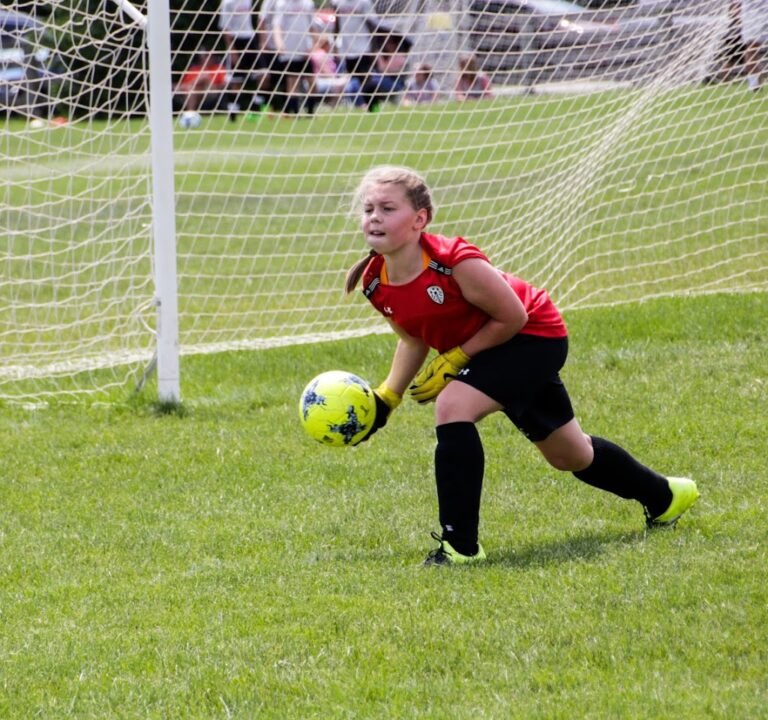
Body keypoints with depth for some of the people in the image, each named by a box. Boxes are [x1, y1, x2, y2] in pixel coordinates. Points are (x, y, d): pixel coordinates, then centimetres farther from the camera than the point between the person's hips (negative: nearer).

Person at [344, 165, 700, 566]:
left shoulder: (454, 262, -34)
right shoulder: (374, 284, -13)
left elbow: (512, 316, -23)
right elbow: (414, 338, 6)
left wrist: (453, 361, -24)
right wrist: (386, 398, -3)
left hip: (535, 336, -8)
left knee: (452, 406, -29)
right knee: (569, 455, 21)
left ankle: (459, 544, -23)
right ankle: (664, 496, 47)